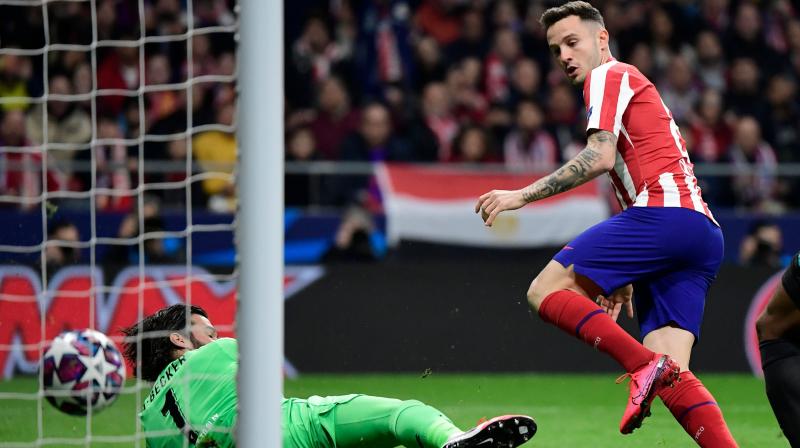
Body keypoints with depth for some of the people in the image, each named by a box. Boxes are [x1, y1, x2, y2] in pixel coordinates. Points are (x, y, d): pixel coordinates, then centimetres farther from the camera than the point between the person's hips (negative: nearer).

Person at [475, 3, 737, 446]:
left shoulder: (609, 76, 5)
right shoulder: (634, 88, 34)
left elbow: (600, 157, -10)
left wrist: (523, 195, -8)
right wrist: (623, 279, 32)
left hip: (665, 211, -9)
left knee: (545, 290, -8)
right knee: (671, 377, -1)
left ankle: (644, 364, -24)